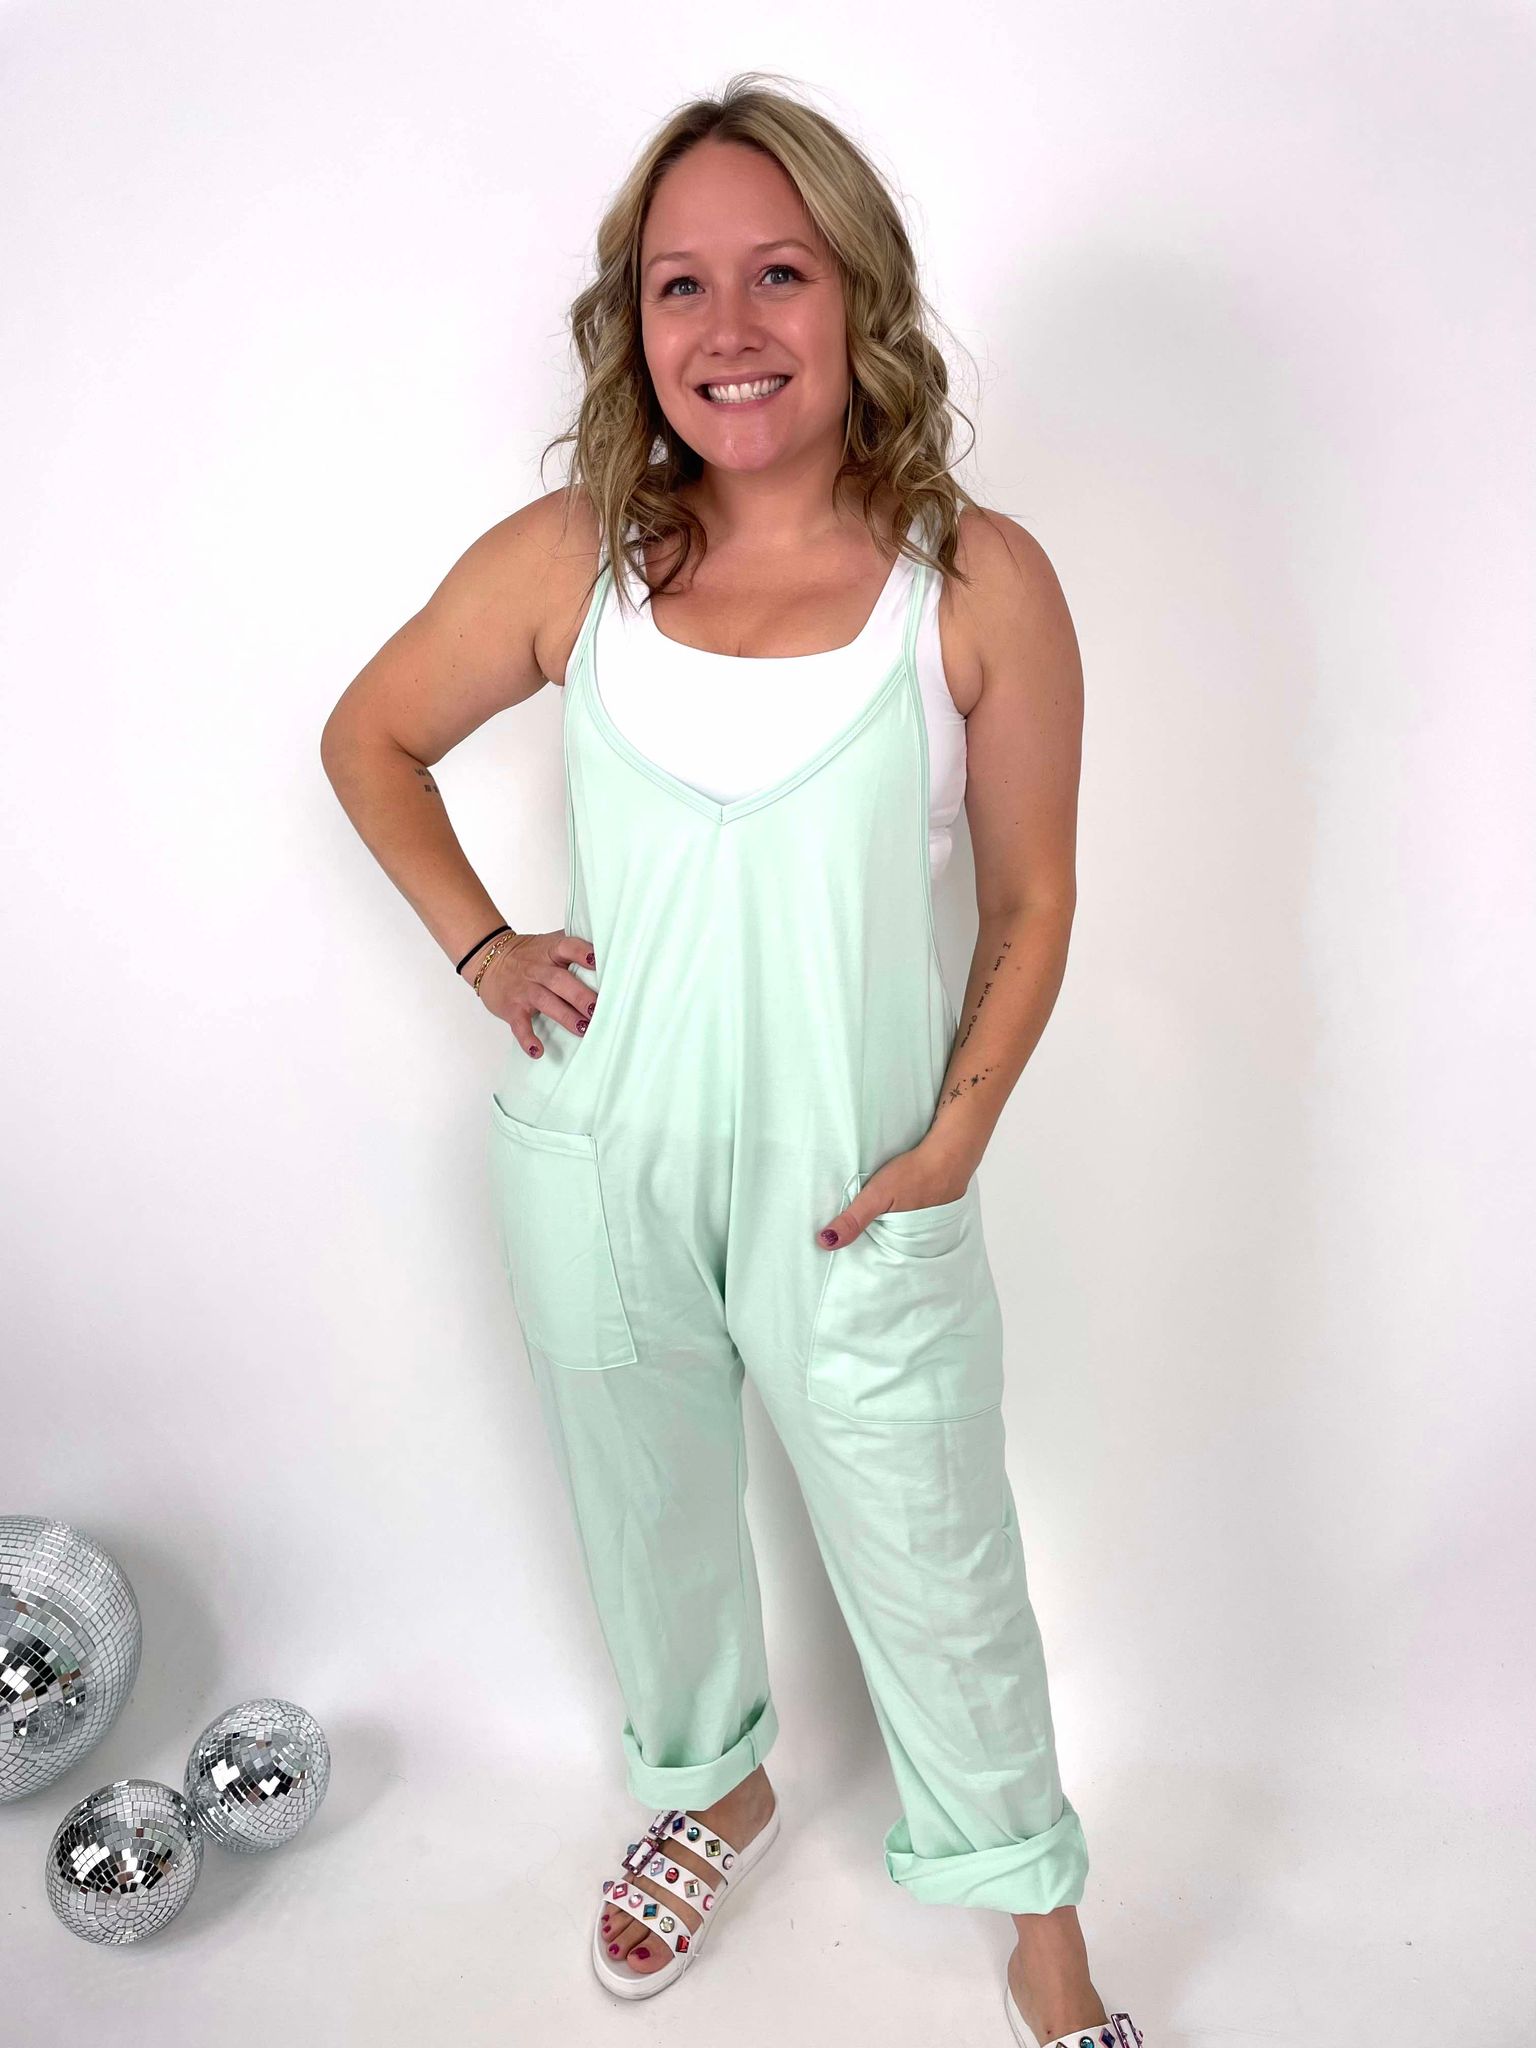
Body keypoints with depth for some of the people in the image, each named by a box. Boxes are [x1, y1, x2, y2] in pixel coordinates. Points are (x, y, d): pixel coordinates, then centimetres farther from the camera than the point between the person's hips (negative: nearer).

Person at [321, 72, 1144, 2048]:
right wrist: (479, 947, -2)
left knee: (934, 1571, 13)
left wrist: (961, 1127, -11)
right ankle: (710, 1787, 56)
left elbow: (1032, 896, -2)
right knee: (649, 1517, 24)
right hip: (597, 1162, 3)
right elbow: (369, 737, 9)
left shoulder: (980, 584, -11)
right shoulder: (567, 560, -6)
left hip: (856, 1190, -2)